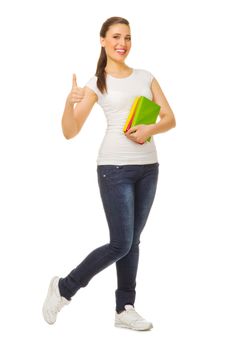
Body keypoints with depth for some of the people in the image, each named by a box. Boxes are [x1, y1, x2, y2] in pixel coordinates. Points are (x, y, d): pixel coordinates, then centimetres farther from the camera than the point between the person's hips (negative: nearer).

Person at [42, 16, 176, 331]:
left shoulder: (146, 77, 12)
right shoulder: (97, 84, 0)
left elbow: (170, 118, 7)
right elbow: (70, 132, -5)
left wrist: (151, 129, -13)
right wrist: (69, 103, -24)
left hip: (148, 167, 5)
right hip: (115, 167, -4)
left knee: (133, 241, 8)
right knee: (120, 244, -7)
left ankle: (124, 309, 17)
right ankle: (64, 287, 12)